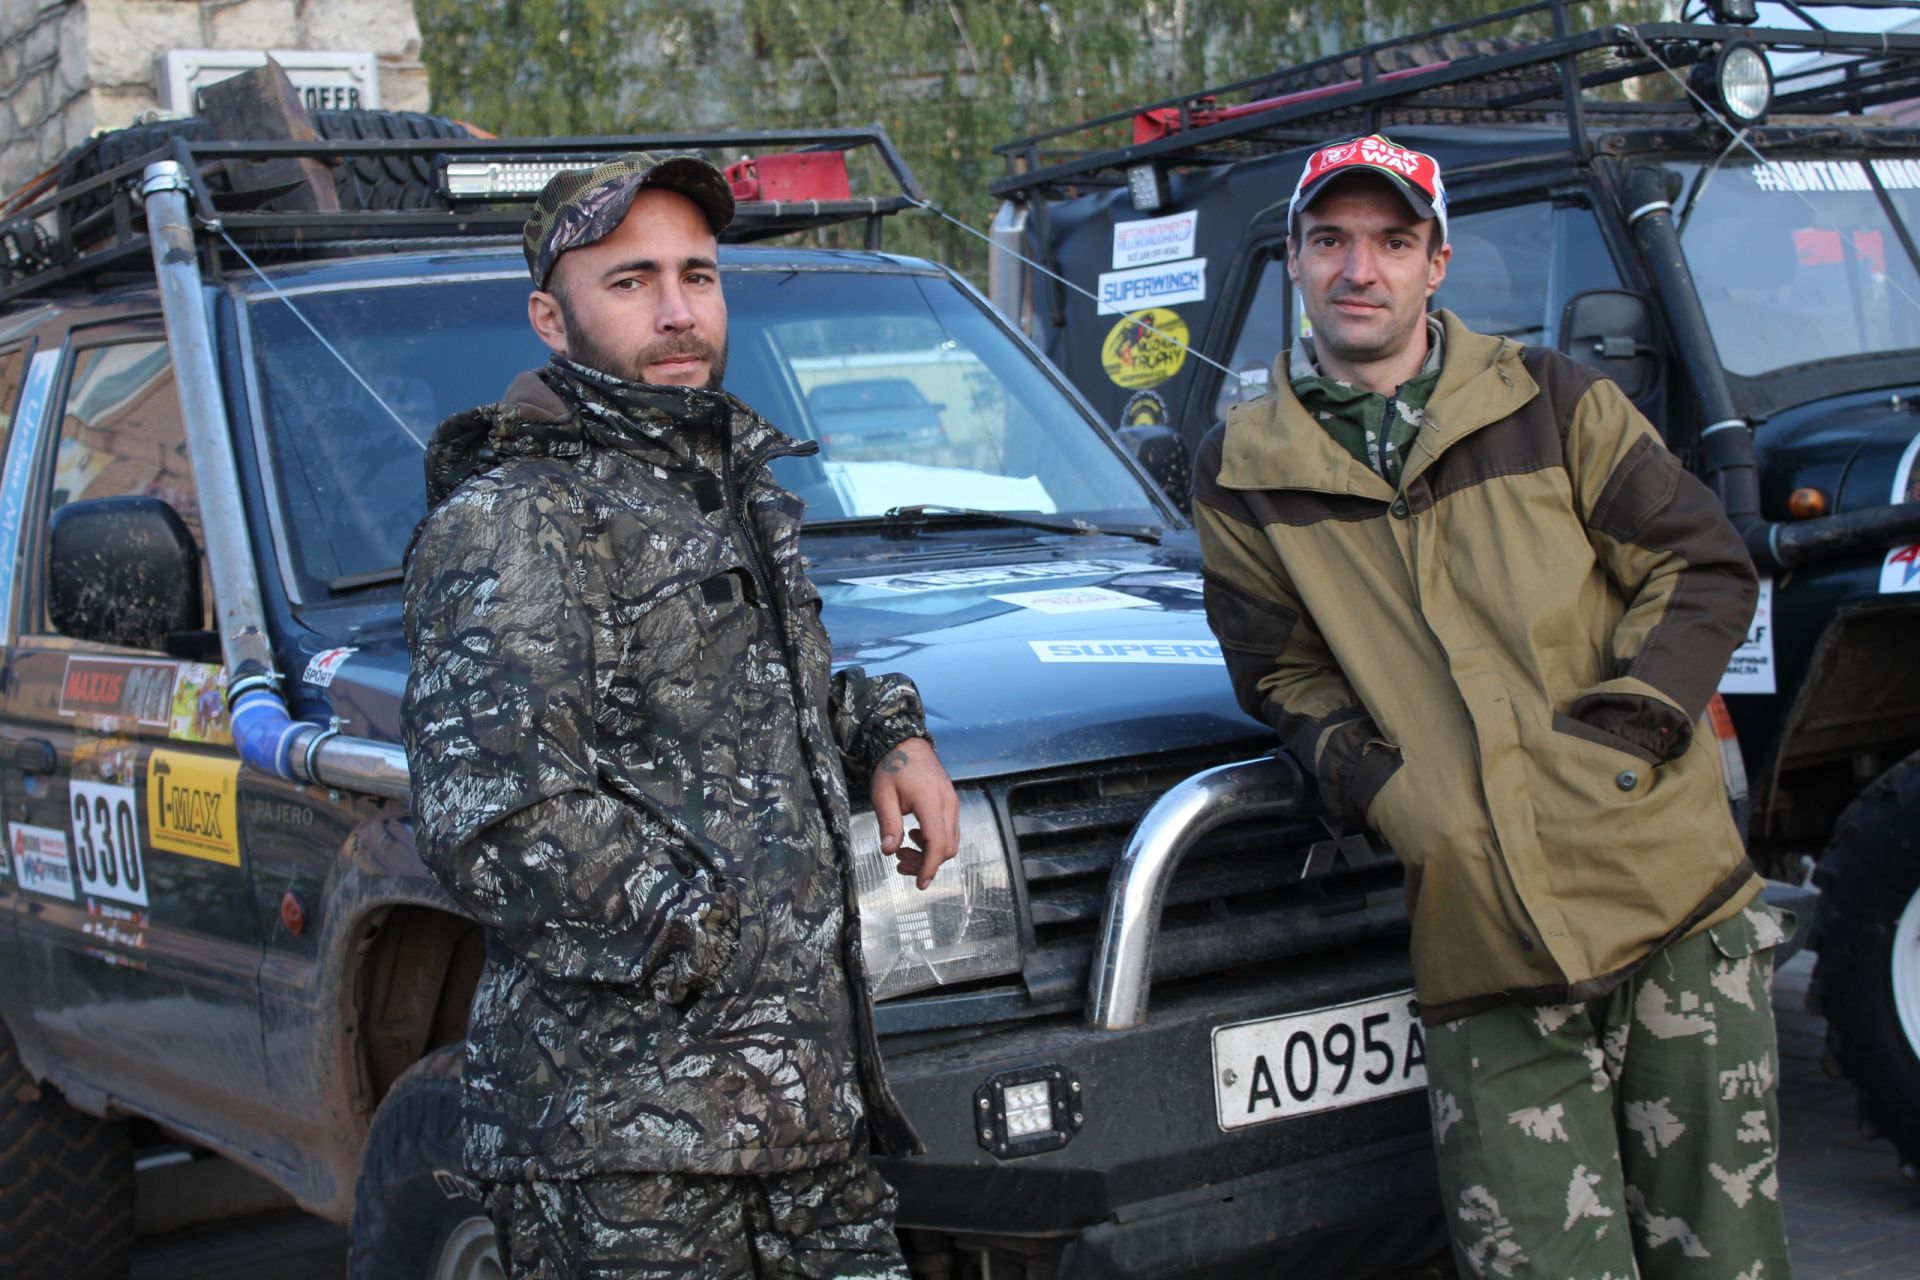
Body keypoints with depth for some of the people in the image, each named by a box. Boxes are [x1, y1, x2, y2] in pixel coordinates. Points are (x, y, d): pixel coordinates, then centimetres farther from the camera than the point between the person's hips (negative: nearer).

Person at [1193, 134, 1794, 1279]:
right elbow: (1282, 674, 11)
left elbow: (1704, 570, 7)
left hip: (1674, 893, 1)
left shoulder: (1550, 401, 7)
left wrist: (1624, 729, -7)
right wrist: (1376, 785, -6)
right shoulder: (1244, 476, 8)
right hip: (1484, 946, 0)